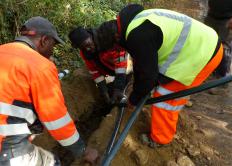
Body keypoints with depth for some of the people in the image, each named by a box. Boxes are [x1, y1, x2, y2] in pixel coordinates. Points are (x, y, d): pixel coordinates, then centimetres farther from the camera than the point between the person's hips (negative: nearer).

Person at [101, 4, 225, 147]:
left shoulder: (137, 36, -24)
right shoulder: (134, 22, 9)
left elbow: (148, 74, -16)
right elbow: (141, 64, 17)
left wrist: (134, 99, 1)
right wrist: (138, 91, 24)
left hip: (201, 54, -10)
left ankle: (160, 139, 18)